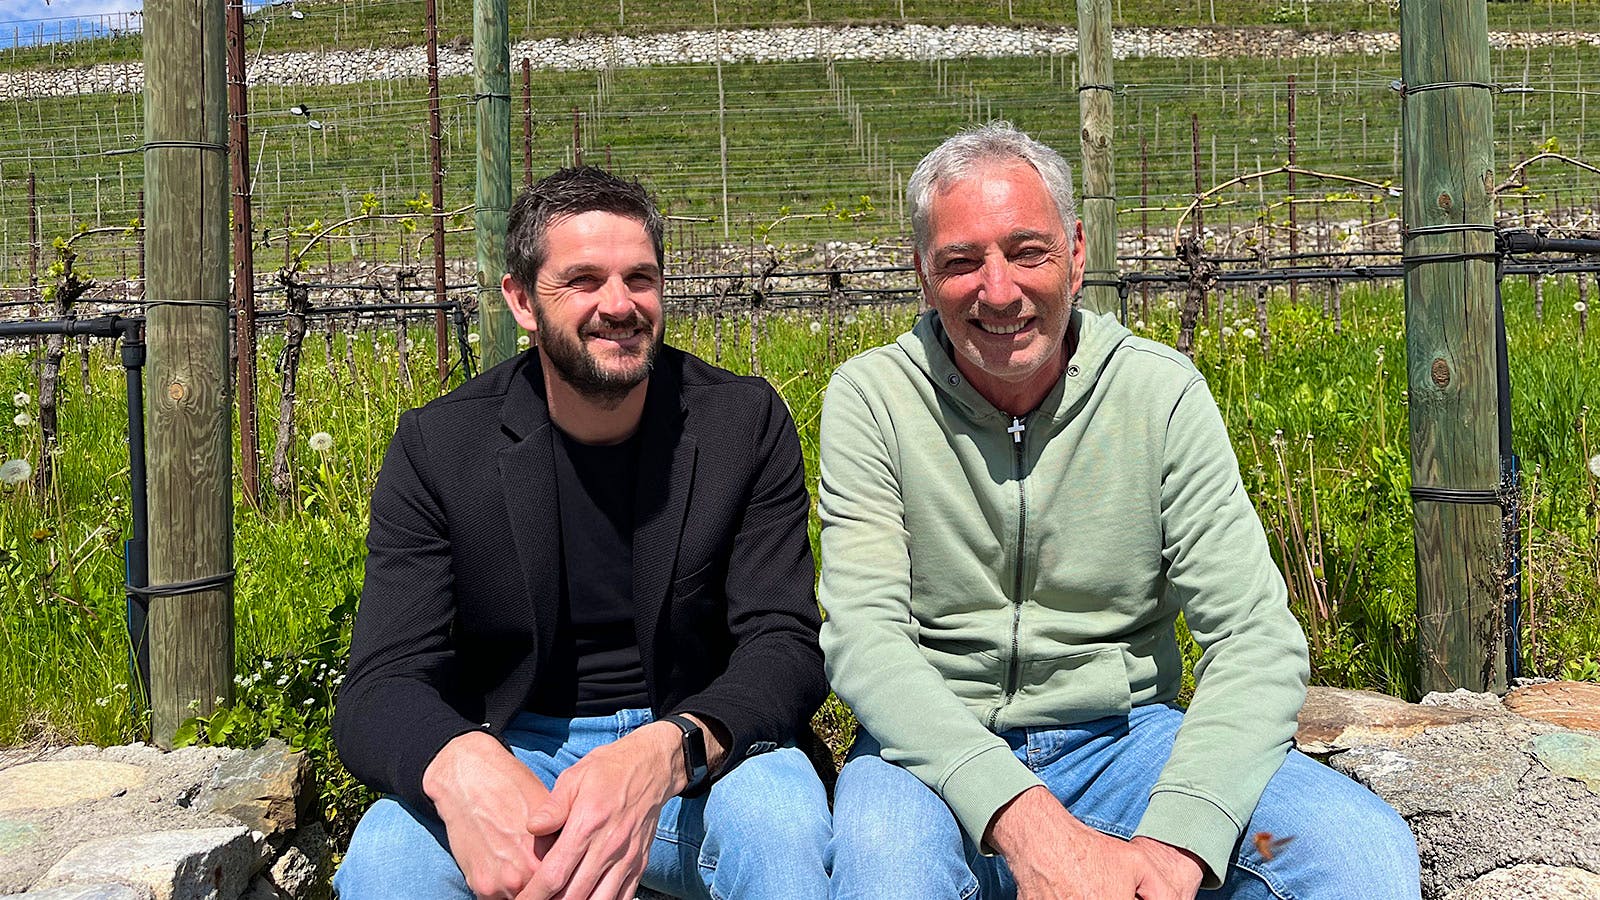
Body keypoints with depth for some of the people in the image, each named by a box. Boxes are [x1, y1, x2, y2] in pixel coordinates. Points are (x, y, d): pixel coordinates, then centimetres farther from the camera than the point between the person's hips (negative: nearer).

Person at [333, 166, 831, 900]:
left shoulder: (746, 424, -7)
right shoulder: (437, 447, -7)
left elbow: (784, 646, -13)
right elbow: (380, 688, -13)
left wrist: (663, 754, -37)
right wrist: (460, 765, -40)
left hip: (697, 752, 0)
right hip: (514, 752, 1)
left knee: (781, 819, -33)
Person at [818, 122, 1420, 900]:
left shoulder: (1163, 392, -3)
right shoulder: (870, 399, -6)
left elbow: (1256, 637, -9)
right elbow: (863, 636, -15)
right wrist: (1025, 822, -30)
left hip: (1123, 736, 2)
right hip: (937, 745, -1)